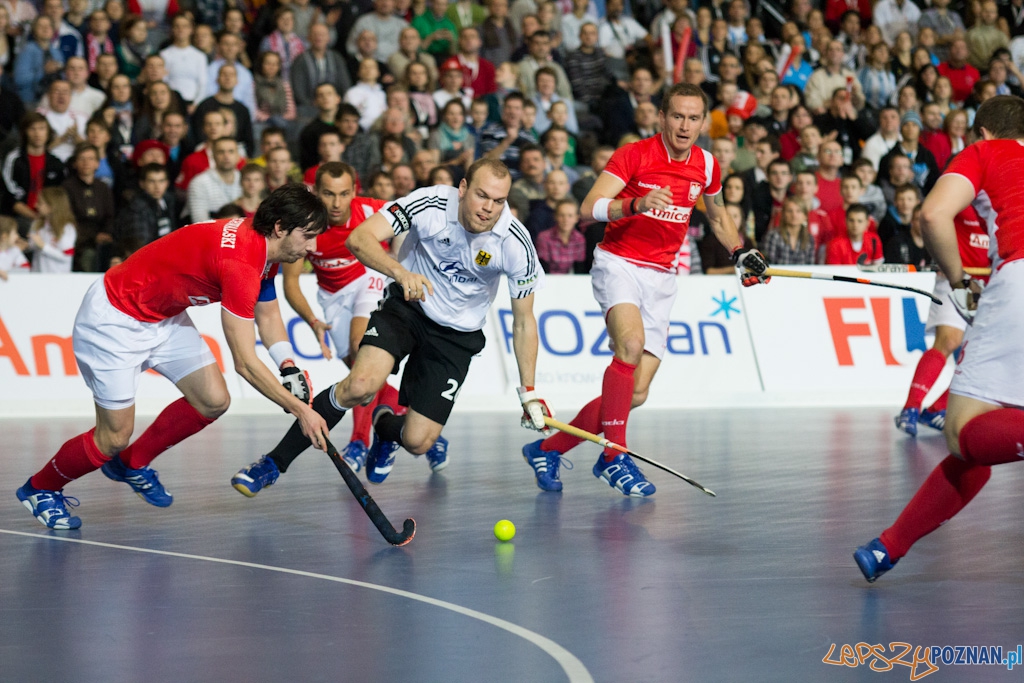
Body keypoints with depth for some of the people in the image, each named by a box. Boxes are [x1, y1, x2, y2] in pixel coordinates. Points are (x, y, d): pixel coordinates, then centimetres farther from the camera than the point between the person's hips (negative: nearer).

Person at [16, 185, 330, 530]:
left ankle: (131, 464, 20)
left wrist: (289, 367, -5)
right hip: (114, 321, -9)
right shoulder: (240, 263, -35)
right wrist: (300, 410, -30)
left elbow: (267, 315, 10)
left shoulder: (263, 243, -6)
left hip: (165, 316, 9)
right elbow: (245, 364, -33)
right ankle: (40, 488, 21)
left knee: (214, 401, -2)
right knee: (115, 437, -6)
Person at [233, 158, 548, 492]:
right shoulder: (430, 204, -23)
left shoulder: (517, 244, -19)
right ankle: (274, 461, -12)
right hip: (407, 305, -1)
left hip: (457, 335, 1)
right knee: (362, 383, -29)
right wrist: (401, 272, -49)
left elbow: (523, 322, -7)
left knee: (417, 442, -8)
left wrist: (528, 393, -8)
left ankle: (385, 426, 33)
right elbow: (359, 238, -31)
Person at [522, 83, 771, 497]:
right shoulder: (634, 155, -9)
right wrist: (636, 204, -33)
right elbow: (590, 208, -18)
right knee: (631, 342, -34)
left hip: (661, 277, 5)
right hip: (618, 264, -5)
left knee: (636, 394, -2)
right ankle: (614, 456, -26)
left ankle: (548, 449, 13)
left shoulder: (707, 165, 6)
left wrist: (741, 253, 13)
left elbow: (718, 217, 26)